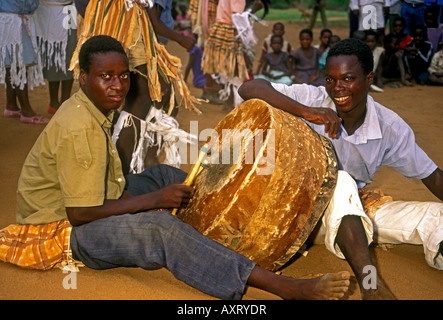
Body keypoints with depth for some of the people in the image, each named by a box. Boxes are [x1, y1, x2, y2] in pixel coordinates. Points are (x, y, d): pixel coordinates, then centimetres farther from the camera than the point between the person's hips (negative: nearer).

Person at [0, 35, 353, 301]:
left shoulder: (96, 111, 5)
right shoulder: (78, 129, -24)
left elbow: (110, 182, 9)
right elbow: (80, 213, -26)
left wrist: (159, 190, -5)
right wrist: (154, 200, -23)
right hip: (63, 230, -11)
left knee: (163, 174, 10)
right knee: (162, 228, -32)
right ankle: (288, 289, -40)